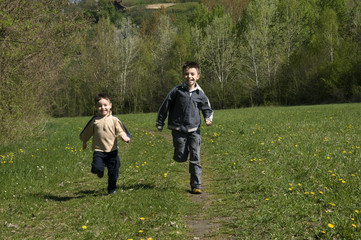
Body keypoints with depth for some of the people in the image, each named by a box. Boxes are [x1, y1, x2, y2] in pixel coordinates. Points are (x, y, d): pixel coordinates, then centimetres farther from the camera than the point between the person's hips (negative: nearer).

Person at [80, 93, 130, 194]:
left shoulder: (114, 120, -1)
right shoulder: (94, 121, 1)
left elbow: (120, 131, -3)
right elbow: (87, 133, 16)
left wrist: (124, 137, -23)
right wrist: (84, 142, 25)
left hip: (112, 151, 1)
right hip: (98, 150, -1)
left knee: (113, 172, 7)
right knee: (96, 168, -20)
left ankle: (112, 189, 32)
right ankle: (100, 171, 18)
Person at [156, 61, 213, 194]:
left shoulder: (200, 94, 2)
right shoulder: (177, 91, -5)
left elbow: (207, 109, 16)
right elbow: (165, 106, 3)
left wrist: (208, 118, -5)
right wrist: (160, 122, 8)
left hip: (194, 130, 1)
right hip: (179, 129, -1)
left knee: (195, 158, -2)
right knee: (181, 157, 0)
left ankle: (196, 185, 4)